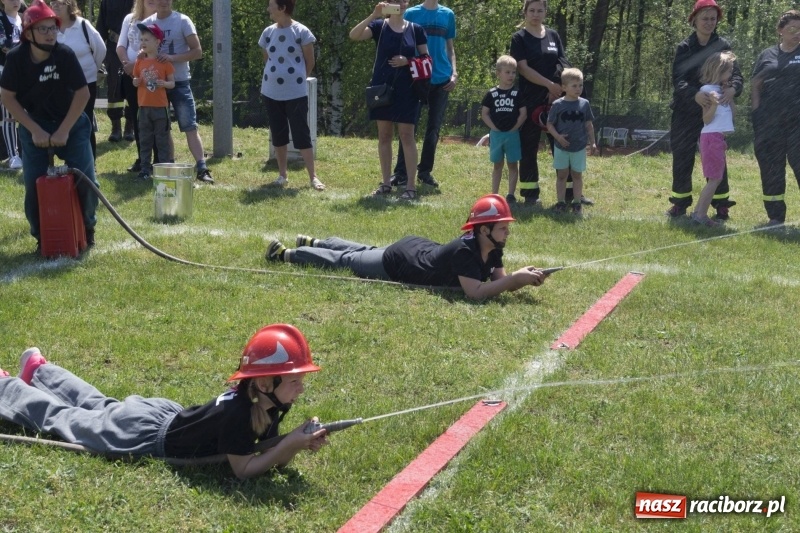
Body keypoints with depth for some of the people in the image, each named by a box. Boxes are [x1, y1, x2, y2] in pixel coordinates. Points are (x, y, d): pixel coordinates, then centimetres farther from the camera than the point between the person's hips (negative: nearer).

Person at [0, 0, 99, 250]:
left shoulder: (65, 54, -19)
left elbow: (82, 93, -14)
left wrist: (64, 131, -15)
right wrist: (34, 130, -15)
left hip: (71, 123, -1)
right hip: (34, 126, 1)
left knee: (85, 177, -5)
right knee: (33, 182, -3)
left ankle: (87, 227, 18)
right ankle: (42, 236, 14)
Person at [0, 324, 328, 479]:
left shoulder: (272, 402, -15)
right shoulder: (237, 410, -38)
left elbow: (272, 452, -5)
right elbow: (242, 470, -34)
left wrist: (300, 444, -25)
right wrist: (291, 444, -39)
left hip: (167, 416, 7)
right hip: (148, 435, -7)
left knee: (98, 407, 31)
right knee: (61, 417, 16)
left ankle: (39, 371, 54)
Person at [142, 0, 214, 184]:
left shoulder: (183, 21, -5)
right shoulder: (146, 23, 6)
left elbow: (197, 51, -8)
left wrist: (173, 58, -21)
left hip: (179, 82, -4)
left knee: (190, 126, -9)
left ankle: (202, 168, -13)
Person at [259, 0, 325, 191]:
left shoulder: (301, 32, -9)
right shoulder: (268, 32, 5)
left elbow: (310, 62, -1)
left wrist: (297, 79, 6)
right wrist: (275, 77, 14)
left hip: (296, 93, -5)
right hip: (271, 93, 5)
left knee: (302, 135, -5)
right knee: (278, 135, 10)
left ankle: (313, 177, -1)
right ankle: (283, 174, 20)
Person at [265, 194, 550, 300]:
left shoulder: (493, 249, -14)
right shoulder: (465, 250, -39)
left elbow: (501, 281, -12)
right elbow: (475, 292, -47)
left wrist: (523, 278, -32)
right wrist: (517, 278, -45)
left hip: (420, 249, 7)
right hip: (396, 263, -7)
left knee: (362, 253, 30)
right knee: (343, 261, 12)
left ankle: (313, 243, 53)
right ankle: (284, 254, 30)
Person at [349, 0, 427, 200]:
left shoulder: (416, 29, 2)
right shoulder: (379, 26, 0)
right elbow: (354, 35, -17)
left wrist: (408, 61, -12)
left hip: (406, 90, -1)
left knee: (406, 135, -1)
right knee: (384, 135, 7)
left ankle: (411, 186, 1)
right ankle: (385, 183, 16)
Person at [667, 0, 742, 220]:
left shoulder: (723, 46, 1)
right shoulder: (684, 48, -1)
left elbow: (736, 73, -9)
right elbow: (678, 79, -13)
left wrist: (732, 88, -33)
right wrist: (695, 94, -33)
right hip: (685, 111, 0)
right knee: (682, 158, 4)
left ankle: (721, 204, 8)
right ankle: (680, 202, 15)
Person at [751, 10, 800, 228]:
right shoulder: (768, 55, 11)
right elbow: (755, 85, 12)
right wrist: (757, 110, 1)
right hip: (768, 120, 3)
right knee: (770, 167, 6)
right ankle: (775, 216, 16)